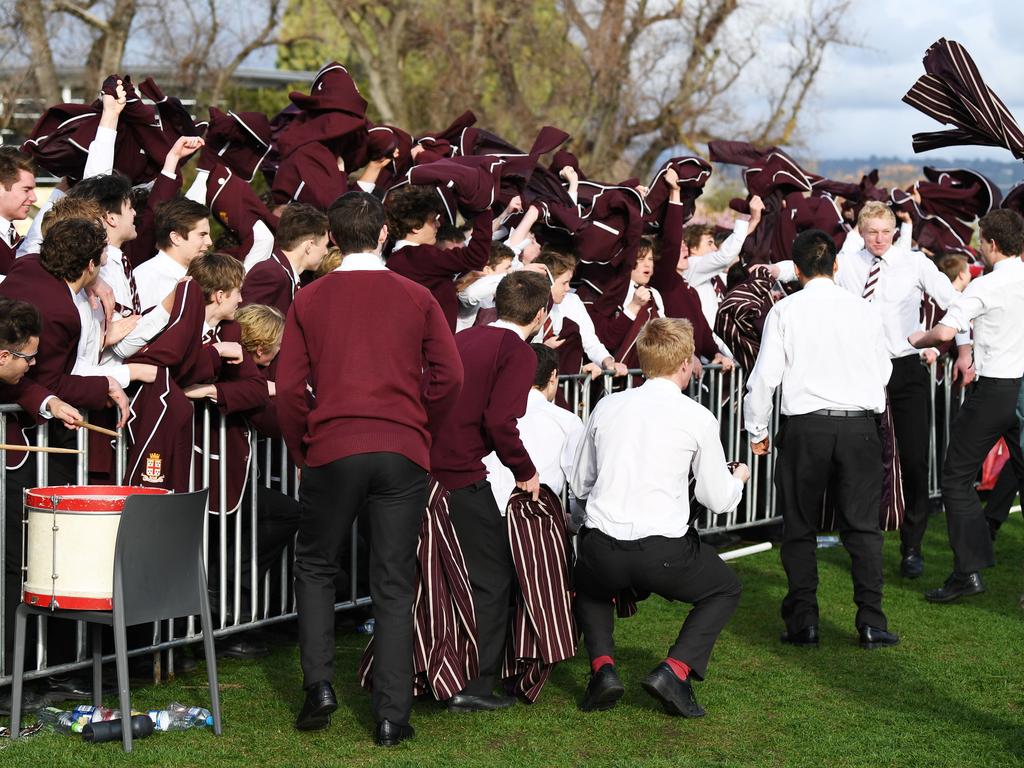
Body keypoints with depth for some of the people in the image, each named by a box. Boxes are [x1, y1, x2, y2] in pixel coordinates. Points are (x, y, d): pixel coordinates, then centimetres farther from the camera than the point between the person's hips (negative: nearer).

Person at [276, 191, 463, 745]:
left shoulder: (309, 300, 4)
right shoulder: (416, 298, 4)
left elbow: (290, 388, 1)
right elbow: (448, 377, 1)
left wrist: (301, 451, 13)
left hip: (331, 450, 0)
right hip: (403, 453, 0)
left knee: (315, 567, 18)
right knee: (394, 585, 4)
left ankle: (319, 686, 6)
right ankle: (391, 716, 2)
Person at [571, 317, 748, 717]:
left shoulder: (607, 407, 9)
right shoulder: (698, 418, -1)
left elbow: (579, 484, 17)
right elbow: (718, 500, 7)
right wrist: (739, 477, 29)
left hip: (601, 549, 3)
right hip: (663, 555, -3)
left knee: (589, 585, 37)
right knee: (725, 590, 25)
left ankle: (602, 666, 12)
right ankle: (675, 670, 4)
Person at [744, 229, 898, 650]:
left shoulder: (785, 311, -3)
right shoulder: (864, 311, 3)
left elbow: (765, 375, -4)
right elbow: (883, 370, 13)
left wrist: (757, 430, 8)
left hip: (805, 426, -1)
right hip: (860, 424, 1)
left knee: (800, 528, 9)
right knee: (862, 525, 5)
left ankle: (803, 620, 7)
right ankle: (871, 621, -2)